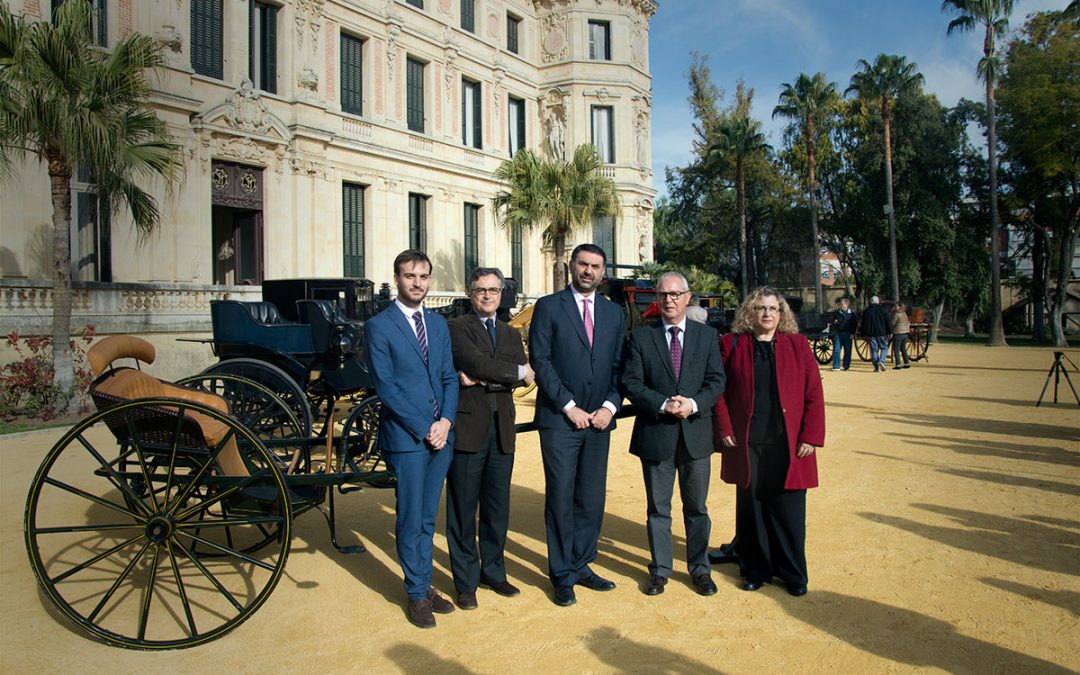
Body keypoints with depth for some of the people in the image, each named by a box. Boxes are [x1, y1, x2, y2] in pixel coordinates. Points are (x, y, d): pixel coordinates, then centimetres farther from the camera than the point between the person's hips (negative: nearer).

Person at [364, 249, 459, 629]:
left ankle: (425, 585, 27)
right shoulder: (378, 326, -5)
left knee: (427, 519, 14)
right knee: (411, 521, 4)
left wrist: (446, 421, -5)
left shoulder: (438, 323, 13)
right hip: (406, 438, -5)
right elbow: (386, 387, -10)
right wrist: (424, 429, -12)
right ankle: (416, 594, 19)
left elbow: (449, 376, 11)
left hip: (441, 436, 5)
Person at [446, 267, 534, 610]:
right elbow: (476, 363, -19)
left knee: (498, 509, 14)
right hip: (468, 428, -5)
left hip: (502, 430, 5)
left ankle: (492, 571, 30)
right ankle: (465, 583, 17)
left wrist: (482, 380, -14)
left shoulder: (510, 333, 15)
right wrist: (517, 371, -9)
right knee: (463, 511, 4)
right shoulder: (457, 327, -2)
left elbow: (526, 376, -1)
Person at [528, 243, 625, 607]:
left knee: (592, 499, 9)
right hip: (559, 419, -4)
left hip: (599, 420, 4)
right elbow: (540, 361, -7)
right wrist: (569, 406, -11)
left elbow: (618, 366, 11)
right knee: (561, 501, 2)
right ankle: (562, 576, 15)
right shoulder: (548, 306, 0)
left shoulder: (613, 312, 13)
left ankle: (581, 565, 25)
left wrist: (610, 406, -3)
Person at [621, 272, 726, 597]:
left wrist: (693, 404, -17)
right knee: (658, 508, 10)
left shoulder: (706, 335, 5)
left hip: (696, 434, 1)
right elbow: (631, 383, -5)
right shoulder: (641, 337, 0)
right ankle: (660, 569, 25)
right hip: (655, 434, -1)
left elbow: (716, 381, 0)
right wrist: (663, 405, -18)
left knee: (697, 507, 13)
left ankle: (700, 569, 28)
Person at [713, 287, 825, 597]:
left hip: (788, 444, 0)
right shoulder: (732, 344, 2)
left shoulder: (797, 345, 4)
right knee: (751, 508, 10)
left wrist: (810, 437, -5)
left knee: (789, 511, 6)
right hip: (746, 444, 0)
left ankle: (793, 574, 23)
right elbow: (718, 389, 2)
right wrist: (724, 429, -5)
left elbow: (814, 393, 2)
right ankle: (756, 570, 25)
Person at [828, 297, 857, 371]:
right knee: (836, 350, -5)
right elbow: (832, 323, 16)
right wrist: (834, 323, -7)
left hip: (847, 334, -1)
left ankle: (846, 366, 11)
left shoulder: (851, 314, 5)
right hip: (838, 333, 1)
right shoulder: (837, 313, 9)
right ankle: (836, 366, -3)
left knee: (847, 351, 2)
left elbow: (855, 324, 5)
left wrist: (852, 333, -4)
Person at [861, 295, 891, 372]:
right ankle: (881, 361, -16)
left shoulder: (866, 311, 7)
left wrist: (864, 334, 13)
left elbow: (863, 324, 9)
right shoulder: (883, 310, 0)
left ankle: (876, 367, 1)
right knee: (884, 348, 8)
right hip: (882, 333, -2)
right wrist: (889, 332, 2)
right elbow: (888, 322, -3)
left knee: (874, 349, 4)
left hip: (871, 334, 2)